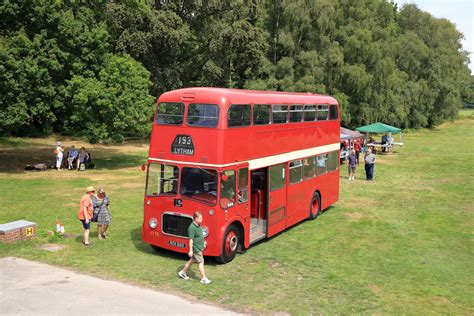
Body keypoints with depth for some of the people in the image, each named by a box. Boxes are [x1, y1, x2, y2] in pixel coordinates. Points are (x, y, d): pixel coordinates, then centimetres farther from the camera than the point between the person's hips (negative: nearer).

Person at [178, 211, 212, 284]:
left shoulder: (198, 226, 7)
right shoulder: (192, 227, -23)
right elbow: (191, 239, -22)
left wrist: (203, 243, 25)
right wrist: (191, 250, -21)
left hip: (199, 247, 10)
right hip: (196, 248, -10)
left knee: (192, 260, 20)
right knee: (201, 262, -4)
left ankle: (183, 272, 35)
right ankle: (203, 278, 4)